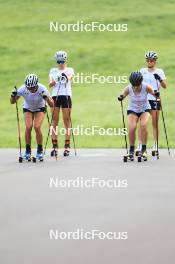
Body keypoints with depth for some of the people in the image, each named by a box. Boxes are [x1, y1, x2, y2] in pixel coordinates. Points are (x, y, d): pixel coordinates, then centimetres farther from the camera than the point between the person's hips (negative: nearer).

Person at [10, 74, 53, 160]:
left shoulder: (42, 89, -32)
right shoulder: (23, 89, -28)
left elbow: (52, 105, -30)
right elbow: (12, 102, -18)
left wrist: (47, 98, -49)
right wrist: (13, 96, -40)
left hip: (40, 108, -1)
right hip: (28, 108, 1)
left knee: (37, 127, -20)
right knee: (28, 127, -19)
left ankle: (40, 151, -4)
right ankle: (27, 151, -5)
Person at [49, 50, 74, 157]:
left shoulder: (69, 70, 6)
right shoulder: (53, 71, 12)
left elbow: (70, 77, -16)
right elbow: (50, 84, -1)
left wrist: (67, 78, -40)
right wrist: (53, 82, -25)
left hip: (66, 96, -2)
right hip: (55, 96, 2)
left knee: (67, 121, -2)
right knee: (55, 122, -1)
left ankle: (67, 146, 0)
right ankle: (55, 146, 0)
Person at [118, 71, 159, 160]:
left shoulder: (146, 87, -22)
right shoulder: (128, 88, -20)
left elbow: (154, 94, -12)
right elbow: (122, 95, -10)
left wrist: (156, 94, -34)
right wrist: (121, 97, -33)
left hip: (145, 109, -1)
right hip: (132, 110, 1)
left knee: (143, 125, -27)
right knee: (132, 127, -22)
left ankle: (144, 149, -18)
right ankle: (131, 150, -5)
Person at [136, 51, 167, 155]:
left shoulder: (159, 71, 4)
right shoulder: (142, 71, 10)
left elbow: (165, 86, -5)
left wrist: (159, 79, -22)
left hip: (155, 99, -1)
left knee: (155, 124, 2)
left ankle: (155, 146, 6)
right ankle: (140, 146, -3)